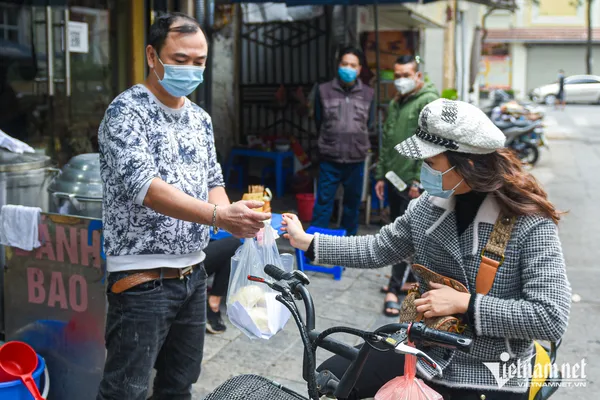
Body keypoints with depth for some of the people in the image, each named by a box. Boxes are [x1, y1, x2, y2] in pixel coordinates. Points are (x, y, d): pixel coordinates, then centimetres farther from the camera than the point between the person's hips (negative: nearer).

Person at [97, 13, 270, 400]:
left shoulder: (200, 118, 11)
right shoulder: (126, 112, -11)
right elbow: (144, 187, -24)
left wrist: (234, 217, -9)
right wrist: (218, 216, -34)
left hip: (193, 273, 7)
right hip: (143, 279, -7)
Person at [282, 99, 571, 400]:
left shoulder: (530, 223, -21)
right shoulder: (428, 206, -4)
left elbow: (552, 318, -25)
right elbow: (377, 249, 8)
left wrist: (463, 303, -26)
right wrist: (306, 242, 7)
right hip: (424, 353, 6)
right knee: (330, 375, 3)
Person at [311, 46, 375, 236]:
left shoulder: (368, 94, 4)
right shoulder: (324, 91, -1)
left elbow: (369, 124, 12)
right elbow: (319, 122, 7)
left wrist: (357, 142, 7)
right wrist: (330, 141, 7)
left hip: (357, 159, 2)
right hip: (330, 158, -2)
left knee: (353, 203, 13)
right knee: (323, 202, 0)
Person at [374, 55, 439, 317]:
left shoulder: (429, 101, -10)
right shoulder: (395, 104, 16)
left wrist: (419, 181, -19)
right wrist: (381, 175, 16)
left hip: (413, 183, -8)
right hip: (394, 179, 8)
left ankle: (394, 288, -2)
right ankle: (410, 279, 26)